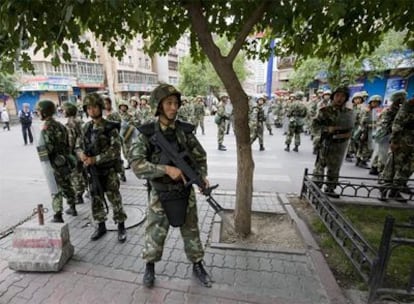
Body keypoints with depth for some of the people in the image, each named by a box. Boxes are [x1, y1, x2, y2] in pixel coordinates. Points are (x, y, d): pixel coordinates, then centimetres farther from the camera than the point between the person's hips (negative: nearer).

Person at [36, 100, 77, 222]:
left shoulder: (46, 128, -16)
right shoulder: (60, 125, 8)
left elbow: (49, 148, -22)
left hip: (55, 163, -7)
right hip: (65, 160, 8)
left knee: (56, 190, 0)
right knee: (67, 186, 19)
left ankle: (58, 216, 6)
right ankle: (72, 208, 31)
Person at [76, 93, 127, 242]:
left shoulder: (110, 127, -12)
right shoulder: (86, 127, 5)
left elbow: (115, 150, -18)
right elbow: (78, 146, 12)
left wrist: (95, 159, -22)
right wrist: (81, 154, -11)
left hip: (109, 170, -5)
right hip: (92, 171, 5)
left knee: (115, 199, 3)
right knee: (96, 200, 15)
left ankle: (121, 227, 20)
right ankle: (101, 226, 32)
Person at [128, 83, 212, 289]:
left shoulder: (185, 131, -5)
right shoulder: (147, 134, -11)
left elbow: (200, 156, 4)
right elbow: (136, 164, -20)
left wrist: (202, 176, -13)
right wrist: (167, 169, -31)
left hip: (185, 192, 2)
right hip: (160, 195, -1)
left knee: (191, 231, 17)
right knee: (155, 233, 15)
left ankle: (197, 266, 40)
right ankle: (150, 266, 43)